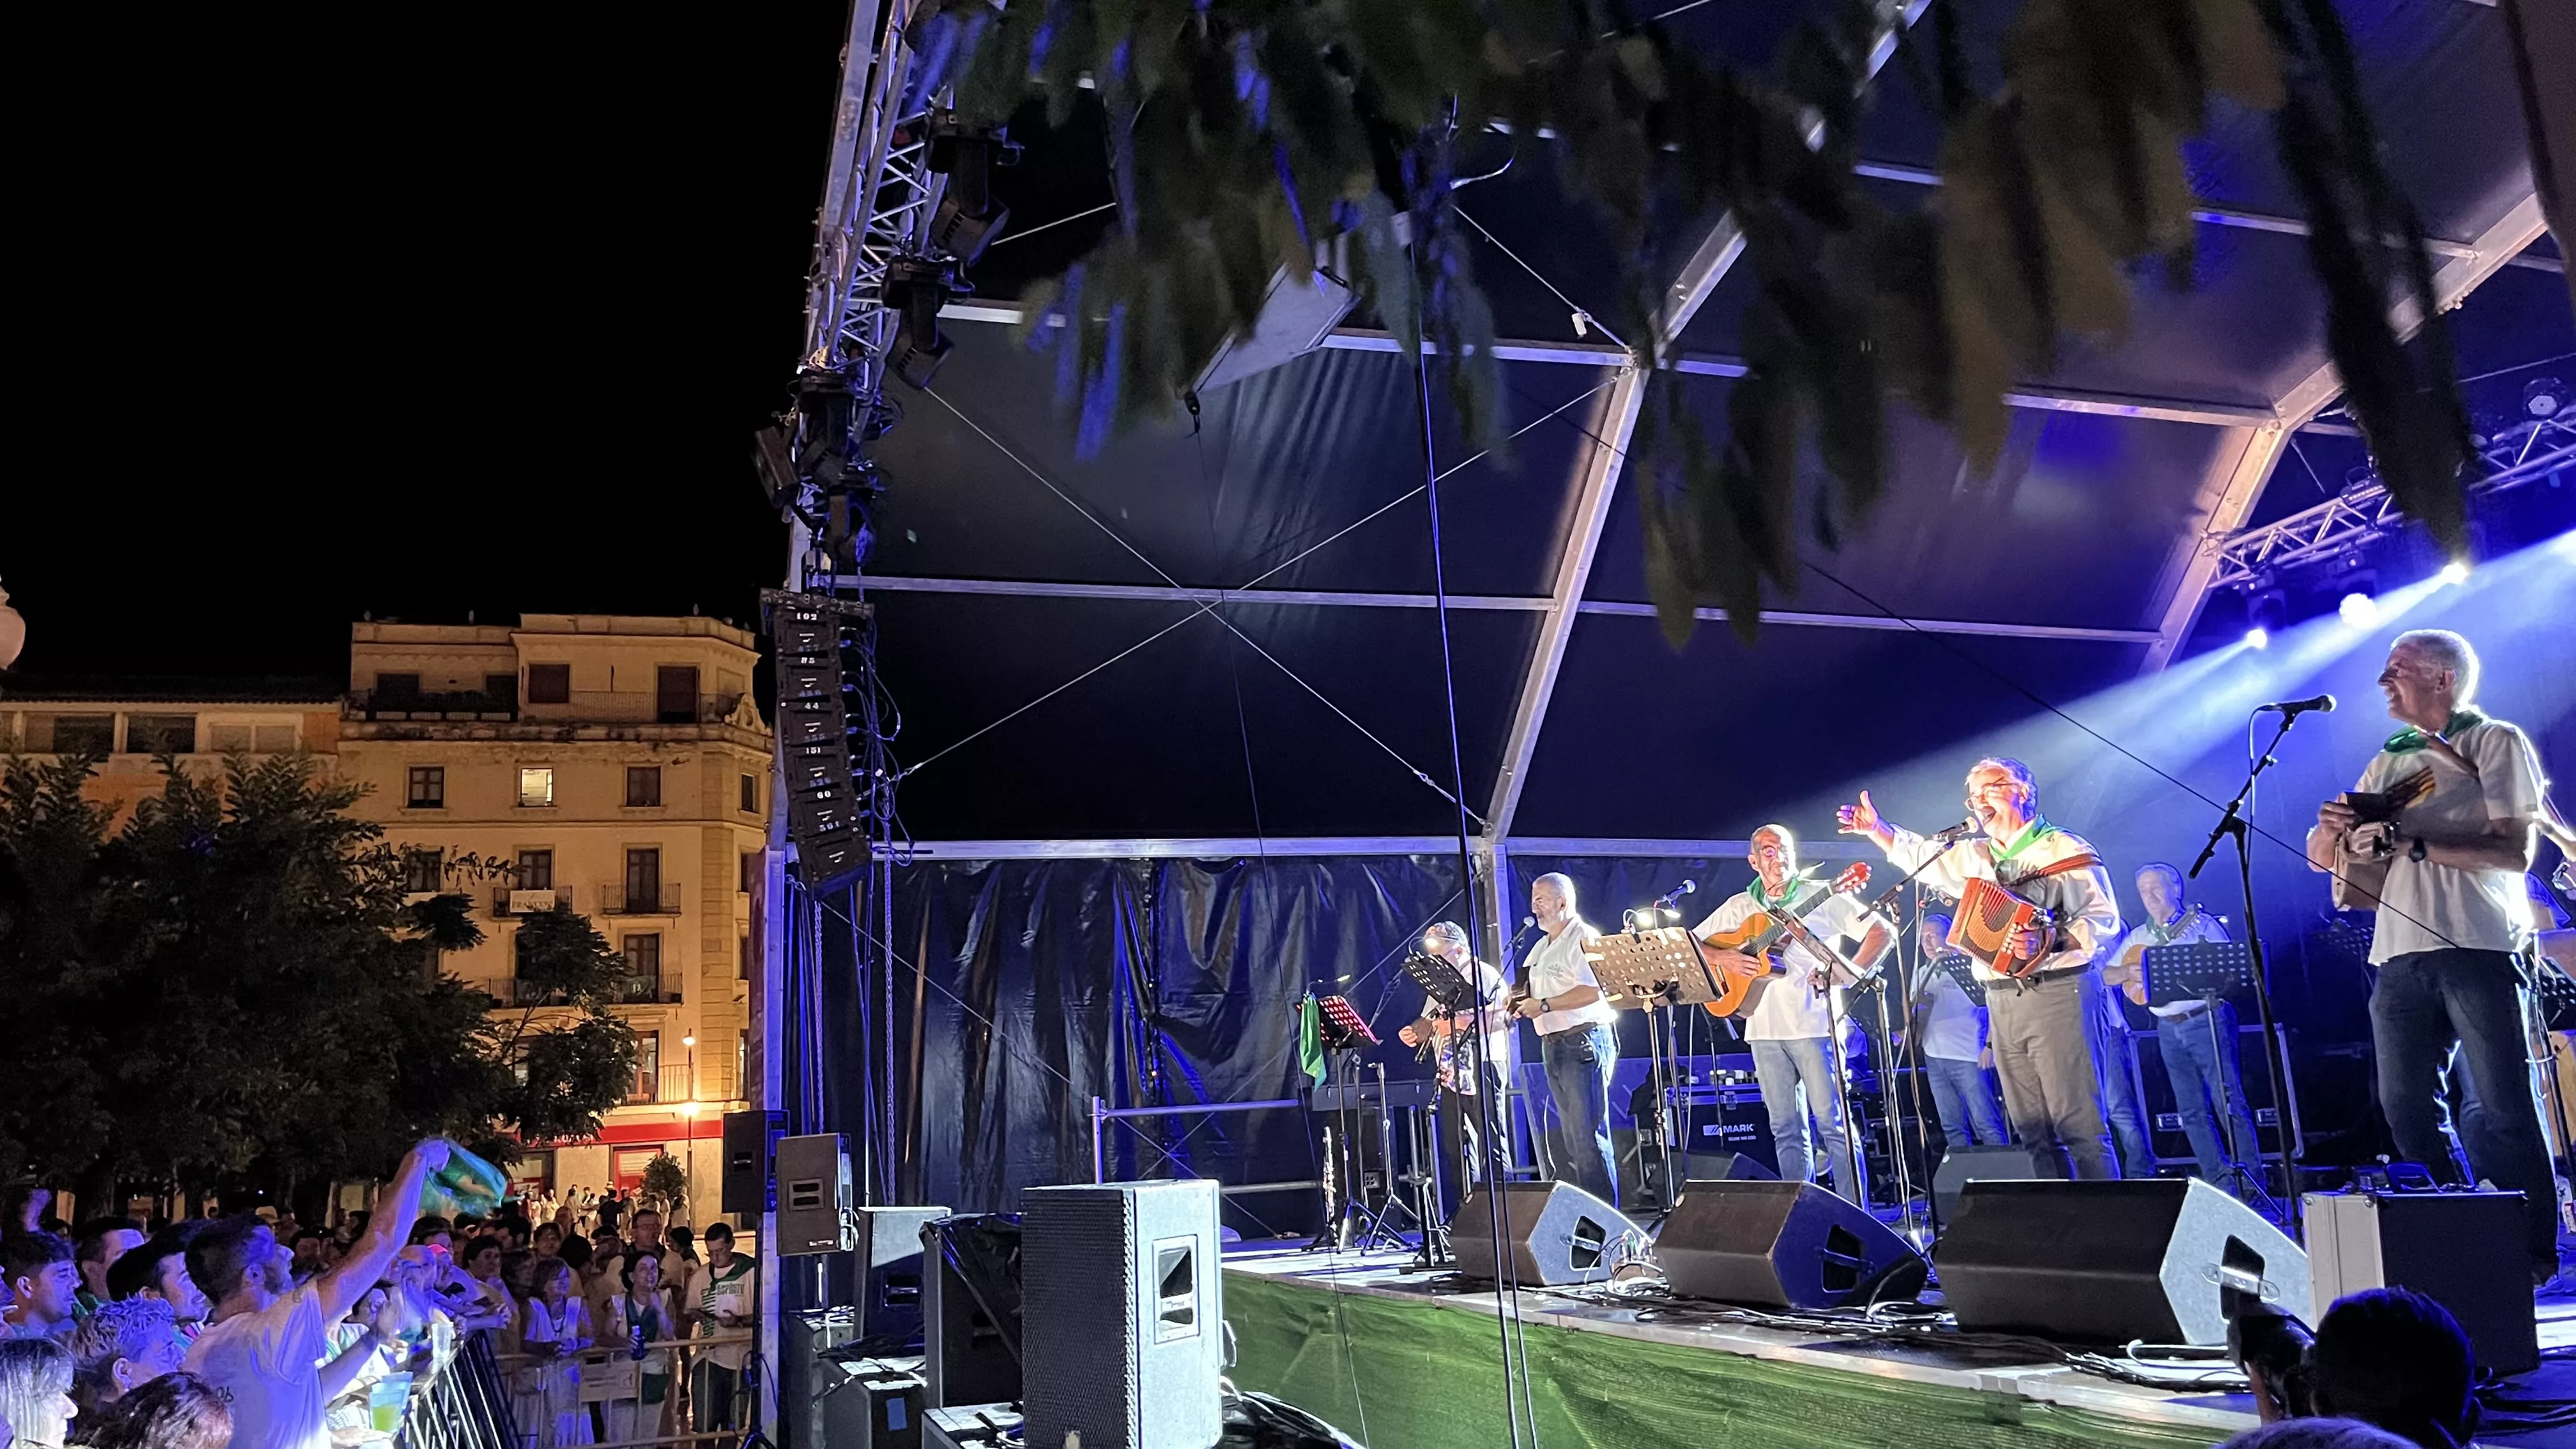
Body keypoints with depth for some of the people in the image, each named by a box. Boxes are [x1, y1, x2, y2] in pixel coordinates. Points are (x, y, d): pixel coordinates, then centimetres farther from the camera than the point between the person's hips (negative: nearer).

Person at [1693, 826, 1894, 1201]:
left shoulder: (1821, 897, 3)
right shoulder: (1738, 907, 13)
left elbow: (1882, 932, 0)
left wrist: (1848, 974, -12)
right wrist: (1723, 959, -5)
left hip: (1813, 1023, -4)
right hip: (1763, 1027, 4)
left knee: (1833, 1122, -5)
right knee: (1786, 1130, 7)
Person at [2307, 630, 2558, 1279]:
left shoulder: (2497, 742, 3)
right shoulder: (2389, 762, 20)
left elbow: (2516, 851, -10)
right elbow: (2325, 856, 16)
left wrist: (2412, 843, -17)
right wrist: (2338, 828, -7)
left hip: (2478, 949, -6)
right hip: (2401, 952, 6)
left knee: (2503, 1107, -5)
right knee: (2406, 1106, 3)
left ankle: (2534, 1248, 4)